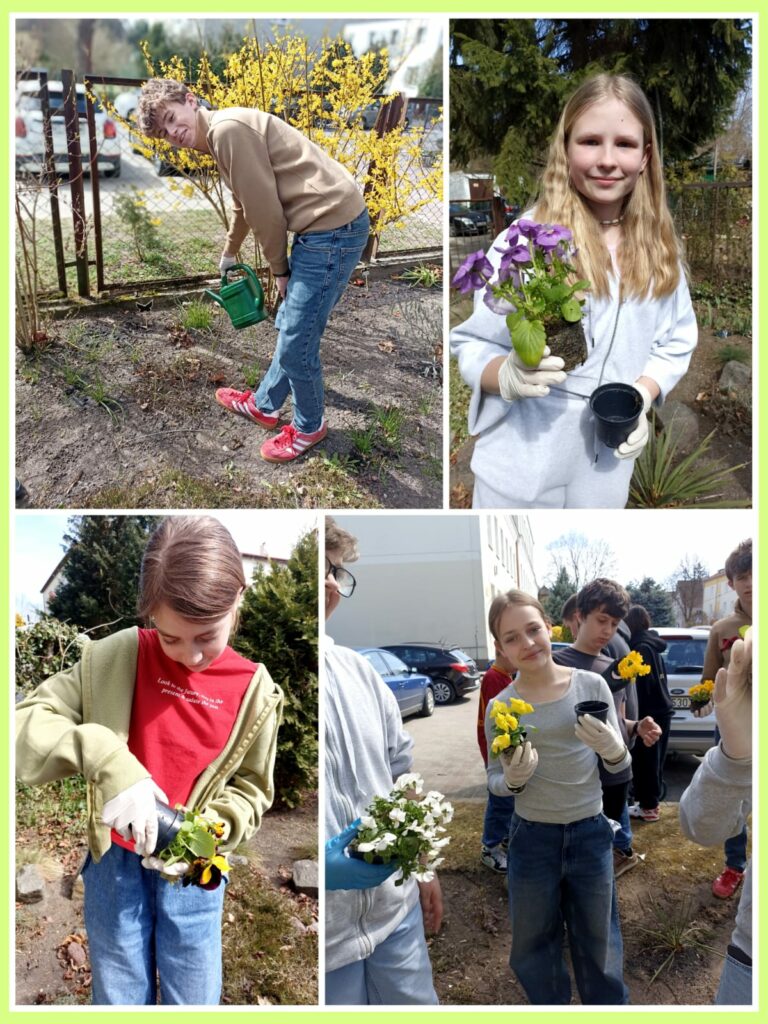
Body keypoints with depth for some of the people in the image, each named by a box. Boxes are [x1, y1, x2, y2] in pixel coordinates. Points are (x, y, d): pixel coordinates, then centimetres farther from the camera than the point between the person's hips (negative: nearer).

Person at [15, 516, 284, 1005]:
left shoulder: (254, 690, -10)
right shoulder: (116, 657, -12)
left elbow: (251, 789, 2)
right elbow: (26, 723, -16)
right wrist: (107, 762, -31)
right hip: (116, 861, 0)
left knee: (195, 1003, 13)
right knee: (119, 1002, 14)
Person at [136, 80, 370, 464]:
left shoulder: (227, 128, -12)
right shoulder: (221, 137, 19)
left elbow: (265, 208, -13)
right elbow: (244, 204, 37)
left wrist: (279, 268, 1)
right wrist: (229, 253, 53)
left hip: (333, 226, -10)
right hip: (327, 225, 10)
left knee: (296, 341, 0)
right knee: (290, 326, 23)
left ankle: (310, 425, 21)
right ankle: (265, 405, 39)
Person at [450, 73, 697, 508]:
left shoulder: (659, 248, 0)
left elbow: (677, 341, 9)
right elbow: (471, 343, -12)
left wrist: (642, 397, -8)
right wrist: (509, 375, -32)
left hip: (607, 461, 4)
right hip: (523, 459, -4)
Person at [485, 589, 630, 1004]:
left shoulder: (591, 685, -10)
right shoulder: (500, 706, -9)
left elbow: (620, 765, -2)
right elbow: (494, 780, 1)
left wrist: (612, 749, -25)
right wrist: (512, 780, -22)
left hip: (591, 833, 0)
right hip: (532, 838, 0)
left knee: (599, 941, 19)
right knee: (532, 943, 17)